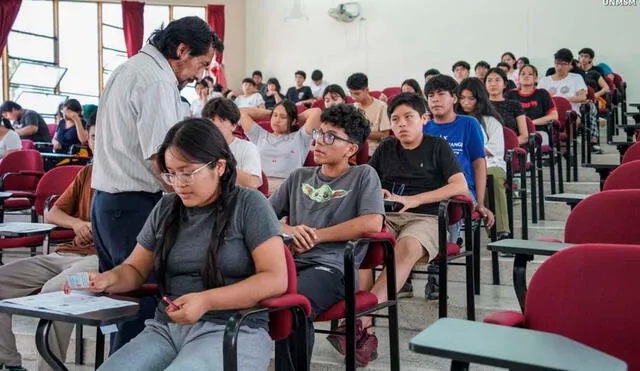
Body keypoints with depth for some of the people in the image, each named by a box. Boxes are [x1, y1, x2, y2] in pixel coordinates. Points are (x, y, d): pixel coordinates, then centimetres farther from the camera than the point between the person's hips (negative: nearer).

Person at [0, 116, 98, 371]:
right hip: (65, 254, 8)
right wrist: (76, 223, -2)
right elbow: (51, 214, 19)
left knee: (53, 290, -35)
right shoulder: (86, 173, 21)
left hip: (102, 256, -7)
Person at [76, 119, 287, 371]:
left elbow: (276, 279, -9)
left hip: (232, 330, -4)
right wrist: (108, 280, -4)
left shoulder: (249, 204, -2)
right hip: (166, 328, 4)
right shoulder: (165, 209, 13)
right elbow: (136, 269, 20)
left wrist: (206, 301, -19)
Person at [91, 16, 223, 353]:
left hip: (105, 198, 10)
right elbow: (161, 160, -20)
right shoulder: (158, 82, -14)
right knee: (142, 303, -5)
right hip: (136, 205, -10)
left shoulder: (128, 69, 18)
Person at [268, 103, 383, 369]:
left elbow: (372, 224, -6)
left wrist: (316, 235, -4)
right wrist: (285, 230, -4)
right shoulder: (299, 177, 23)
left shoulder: (363, 175, 10)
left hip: (332, 266, -4)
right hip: (290, 261, 4)